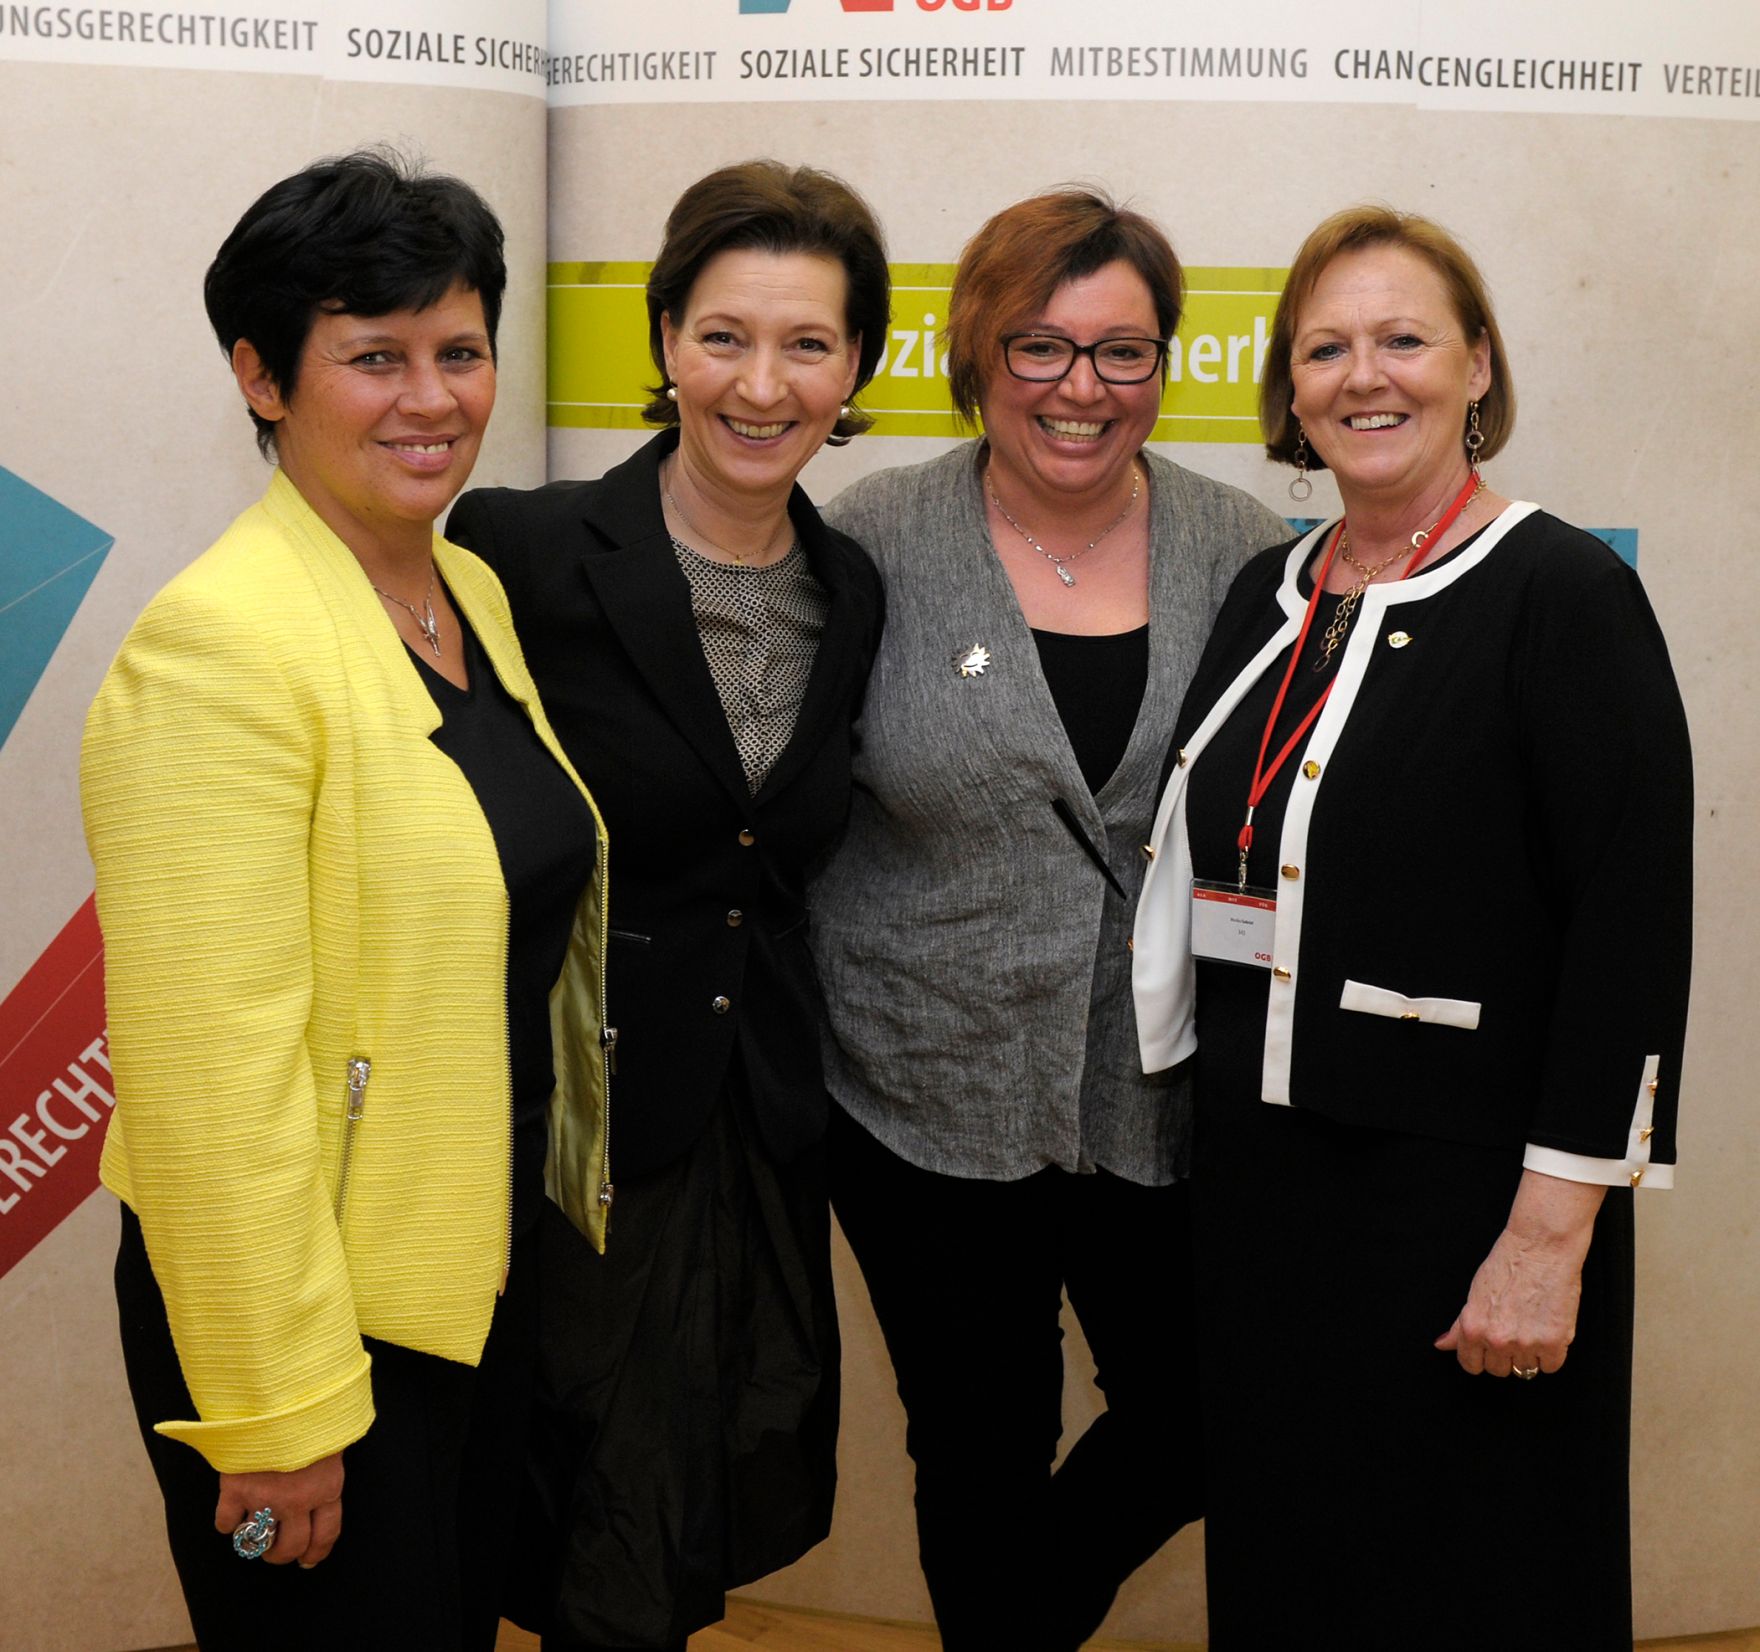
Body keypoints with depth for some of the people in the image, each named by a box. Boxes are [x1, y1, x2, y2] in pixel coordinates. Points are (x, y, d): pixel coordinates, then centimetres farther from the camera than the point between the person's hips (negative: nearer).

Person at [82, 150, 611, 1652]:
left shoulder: (473, 590, 6)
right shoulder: (223, 643, -20)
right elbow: (211, 1065, -23)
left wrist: (563, 1183, 15)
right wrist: (273, 1413, -19)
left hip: (493, 1266, 8)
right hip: (315, 1315, -8)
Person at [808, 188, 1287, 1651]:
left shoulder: (1244, 554, -1)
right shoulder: (879, 540, -6)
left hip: (1166, 1098, 2)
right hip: (931, 1093, -1)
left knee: (1193, 1422, 13)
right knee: (982, 1452, 14)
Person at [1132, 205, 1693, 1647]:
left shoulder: (1565, 594, -11)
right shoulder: (1271, 595, 9)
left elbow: (1634, 929, -16)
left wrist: (1552, 1231, -18)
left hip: (1463, 1194, -6)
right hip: (1260, 1182, 6)